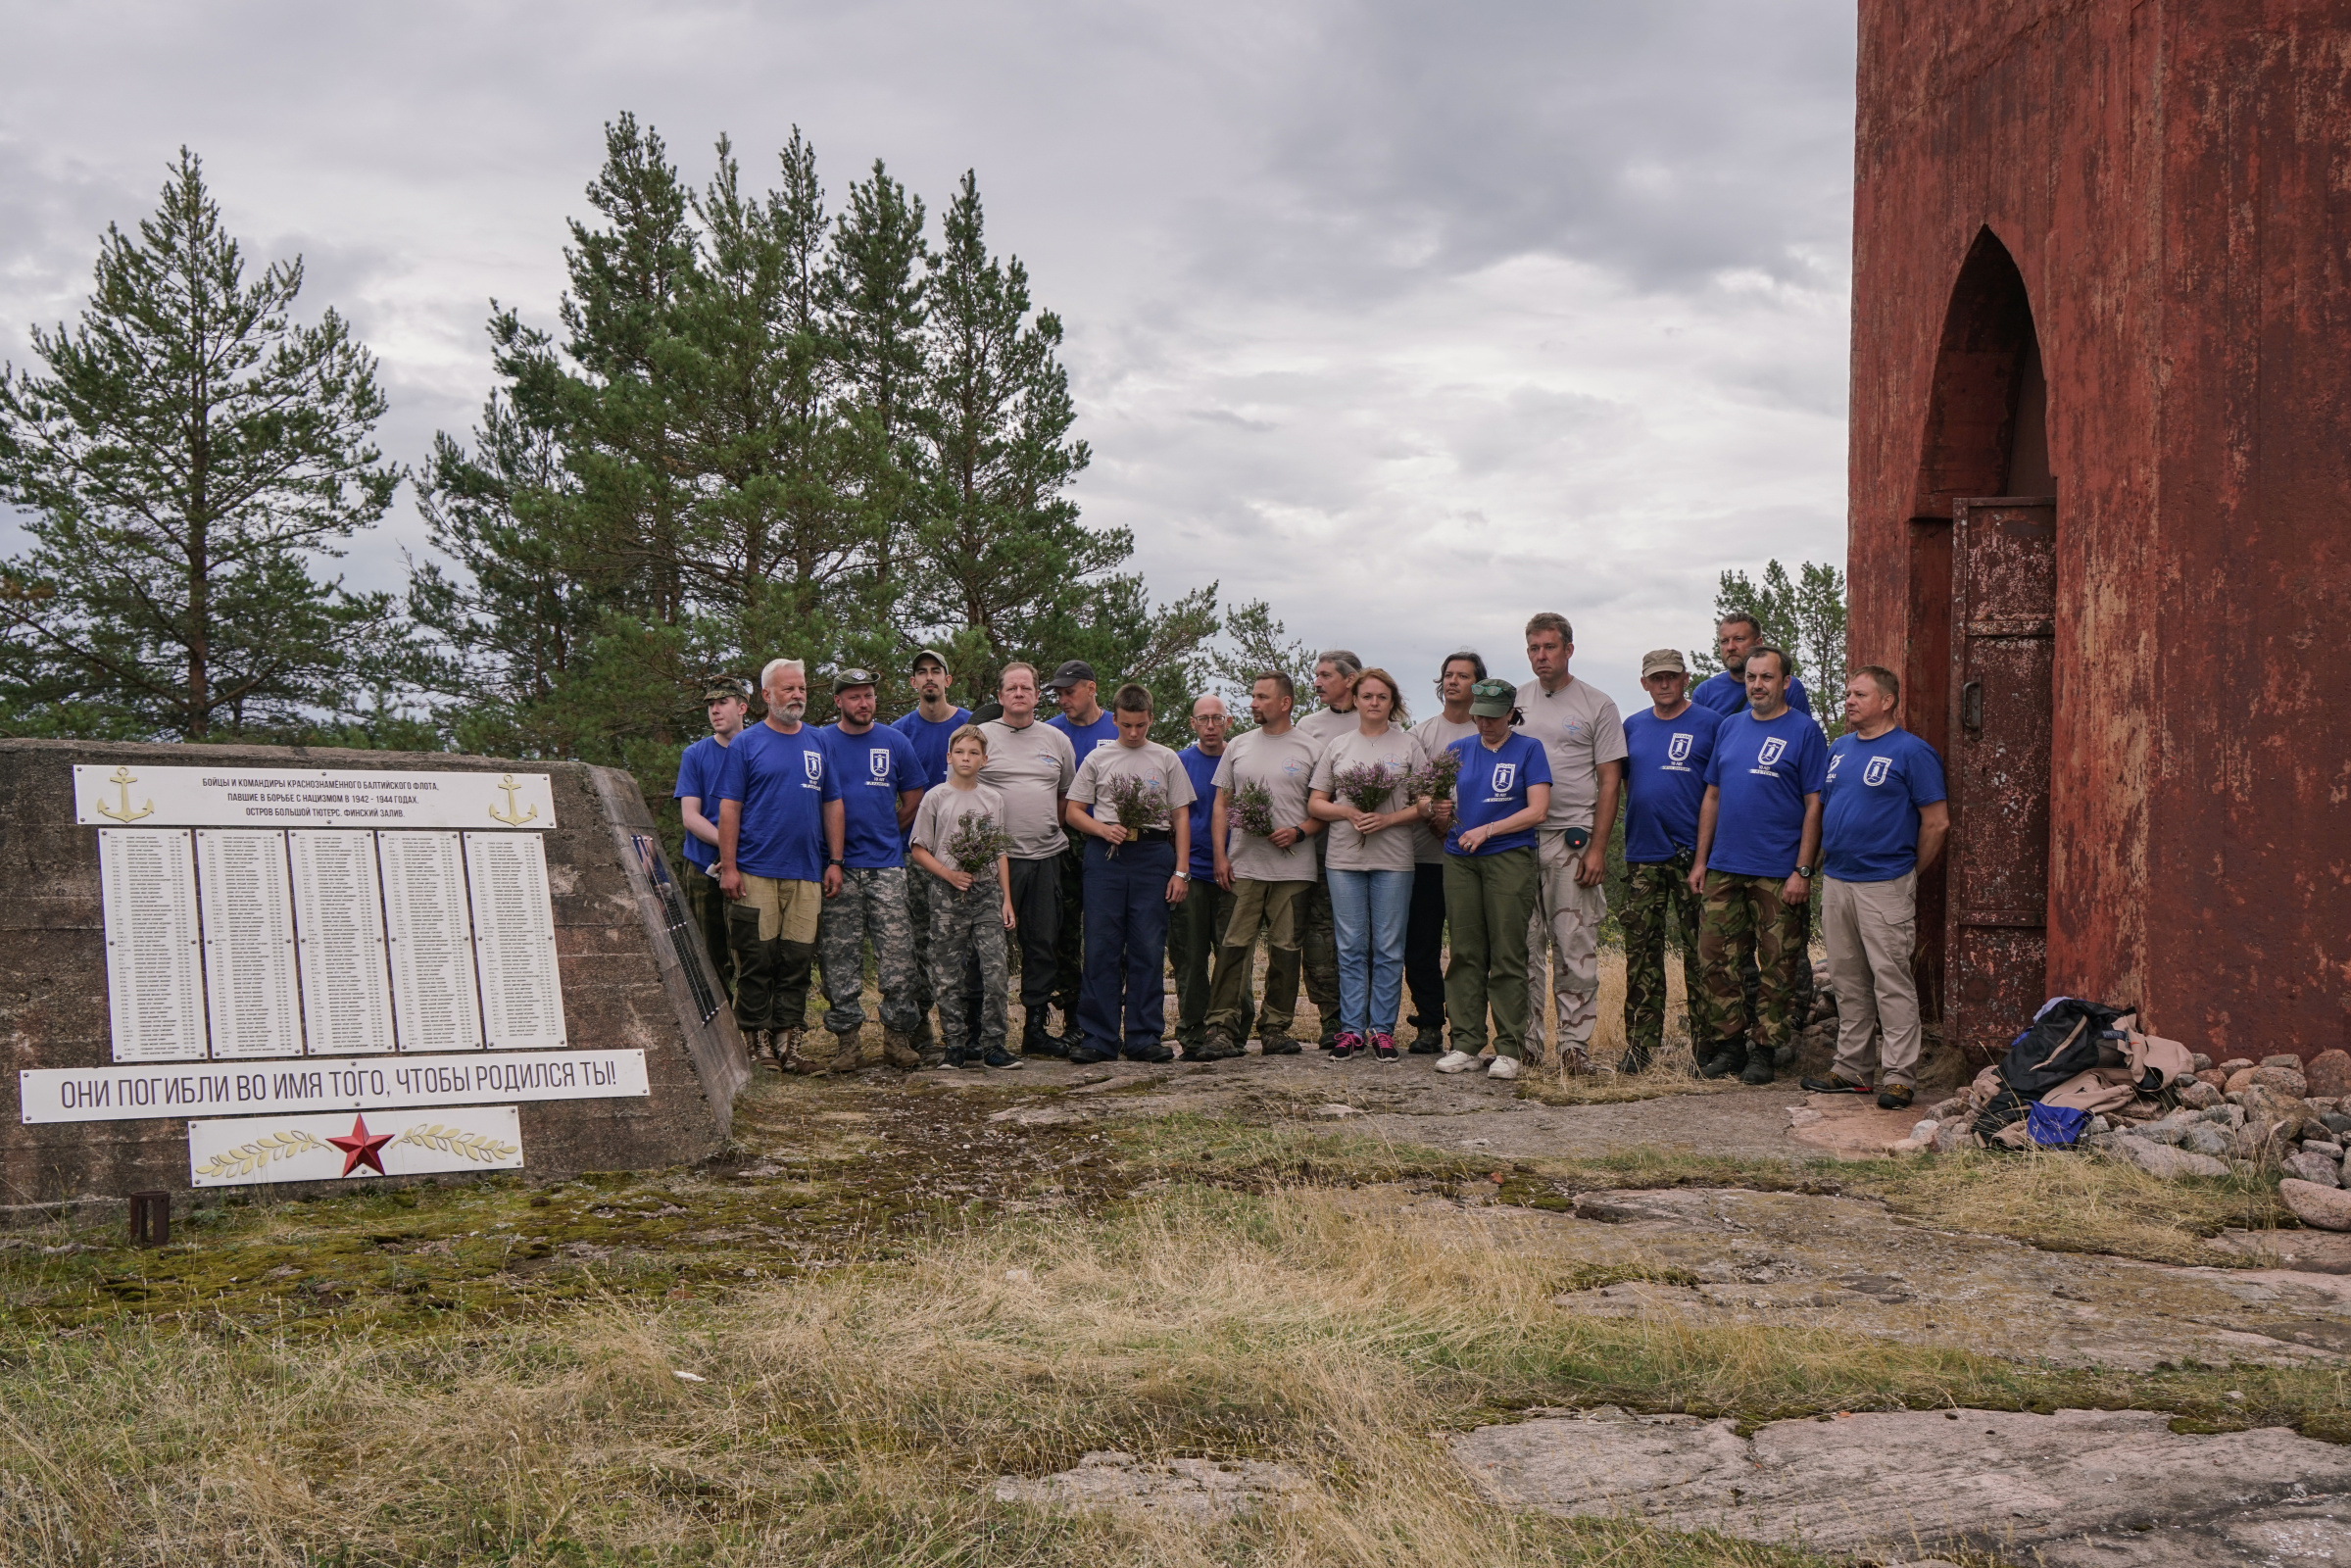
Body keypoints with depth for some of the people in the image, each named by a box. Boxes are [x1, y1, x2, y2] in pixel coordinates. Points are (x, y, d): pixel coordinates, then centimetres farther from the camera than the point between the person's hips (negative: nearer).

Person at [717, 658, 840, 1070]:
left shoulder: (818, 743, 14)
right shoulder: (746, 743, 2)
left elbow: (832, 803, 16)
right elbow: (729, 808, -2)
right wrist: (728, 866, -9)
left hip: (807, 873, 4)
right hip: (756, 872, -4)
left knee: (797, 960, 4)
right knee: (756, 960, -2)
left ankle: (787, 1042, 11)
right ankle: (749, 1047, 4)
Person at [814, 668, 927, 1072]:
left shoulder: (895, 742, 9)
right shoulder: (821, 742, 4)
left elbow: (913, 800, 16)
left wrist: (885, 835, 11)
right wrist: (832, 859, -4)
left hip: (887, 864, 1)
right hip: (838, 868, -1)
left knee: (898, 955, -4)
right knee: (840, 957, 1)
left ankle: (898, 1036, 3)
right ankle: (845, 1036, 9)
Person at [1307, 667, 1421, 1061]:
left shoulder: (1408, 745, 7)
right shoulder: (1337, 746, 12)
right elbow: (1315, 803, 10)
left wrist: (1388, 819, -13)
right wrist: (1349, 812, -8)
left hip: (1394, 860, -1)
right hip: (1344, 858, 1)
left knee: (1388, 949, 0)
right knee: (1351, 948, 3)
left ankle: (1382, 1029, 5)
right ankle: (1351, 1029, 7)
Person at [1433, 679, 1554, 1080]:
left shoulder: (1529, 749, 5)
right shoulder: (1457, 750, 16)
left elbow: (1537, 811, -4)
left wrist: (1487, 830, -10)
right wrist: (1440, 813, -7)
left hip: (1510, 857, -4)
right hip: (1459, 861, 4)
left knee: (1508, 955, -5)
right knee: (1465, 953, 2)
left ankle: (1509, 1048, -2)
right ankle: (1466, 1044, 6)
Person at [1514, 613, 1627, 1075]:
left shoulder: (1596, 705, 2)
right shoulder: (1515, 702, 12)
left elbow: (1610, 781, -1)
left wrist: (1597, 848, -9)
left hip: (1572, 840, -3)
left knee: (1576, 948, -3)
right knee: (1524, 947, 6)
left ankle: (1575, 1043, 2)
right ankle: (1525, 1041, 12)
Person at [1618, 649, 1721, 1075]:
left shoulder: (1710, 724, 0)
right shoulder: (1632, 727, 13)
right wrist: (1635, 827, 11)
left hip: (1694, 854, -4)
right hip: (1643, 856, 4)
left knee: (1700, 955, 0)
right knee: (1641, 954, 4)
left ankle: (1706, 1044, 6)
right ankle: (1641, 1044, 9)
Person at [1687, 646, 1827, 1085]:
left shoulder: (1804, 731, -3)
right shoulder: (1729, 727, 13)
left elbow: (1815, 804, -6)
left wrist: (1803, 871, -12)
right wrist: (1701, 859, 9)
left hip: (1778, 873, -5)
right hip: (1724, 868, 5)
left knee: (1776, 967, 1)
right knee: (1715, 960, 4)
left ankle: (1764, 1049, 10)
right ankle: (1729, 1044, 15)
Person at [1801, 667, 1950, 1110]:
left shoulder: (1911, 752, -7)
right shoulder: (1837, 749, 14)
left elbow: (1937, 823, -7)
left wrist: (1909, 873, 1)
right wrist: (1826, 860, 15)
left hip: (1885, 884, -7)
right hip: (1835, 880, 7)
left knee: (1892, 980, -6)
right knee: (1848, 981, 12)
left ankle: (1899, 1075, -3)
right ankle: (1849, 1069, 19)